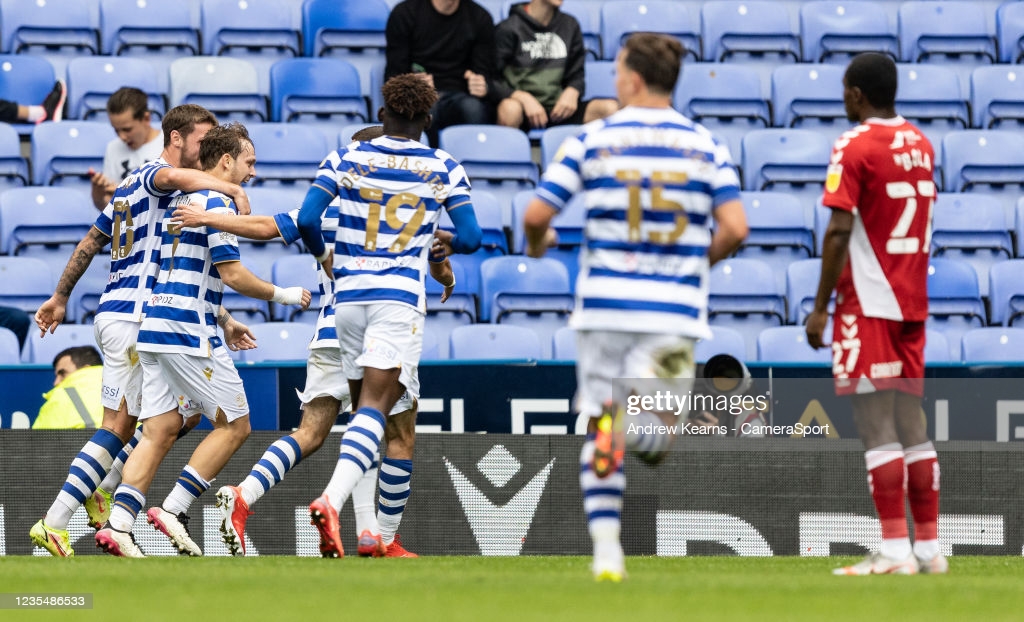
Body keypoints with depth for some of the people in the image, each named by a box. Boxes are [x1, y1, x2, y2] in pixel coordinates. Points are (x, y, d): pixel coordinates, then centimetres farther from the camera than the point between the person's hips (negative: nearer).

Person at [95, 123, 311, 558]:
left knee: (159, 432, 5)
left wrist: (225, 321, 36)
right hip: (188, 331, -9)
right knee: (234, 425, 0)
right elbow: (232, 274, -13)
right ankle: (174, 509, -8)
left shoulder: (180, 200, 21)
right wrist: (282, 295, 0)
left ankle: (118, 524, -8)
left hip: (155, 326, 9)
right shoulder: (219, 202, -7)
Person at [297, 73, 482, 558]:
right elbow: (471, 237, 2)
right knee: (374, 407, -14)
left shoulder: (345, 160, 6)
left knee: (363, 407, 14)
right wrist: (448, 245, 25)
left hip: (347, 296, 3)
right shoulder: (443, 169, 5)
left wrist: (323, 256, 18)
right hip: (400, 297, -3)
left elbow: (306, 220, -2)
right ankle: (331, 499, -38)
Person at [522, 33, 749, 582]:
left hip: (604, 305, 0)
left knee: (598, 427, 12)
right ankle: (642, 410, -37)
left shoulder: (592, 140, 0)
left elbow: (537, 213, -4)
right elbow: (734, 227, -3)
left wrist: (536, 243, 19)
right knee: (653, 442, 0)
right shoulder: (706, 146, 4)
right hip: (674, 310, 0)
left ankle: (606, 551, 2)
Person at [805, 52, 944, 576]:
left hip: (867, 304, -7)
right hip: (911, 302, 7)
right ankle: (928, 548, 10)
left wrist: (820, 307, -12)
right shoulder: (919, 144, 12)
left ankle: (894, 551, -12)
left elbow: (838, 232, -16)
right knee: (911, 425, 11)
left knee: (877, 429, -8)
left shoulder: (854, 146, -11)